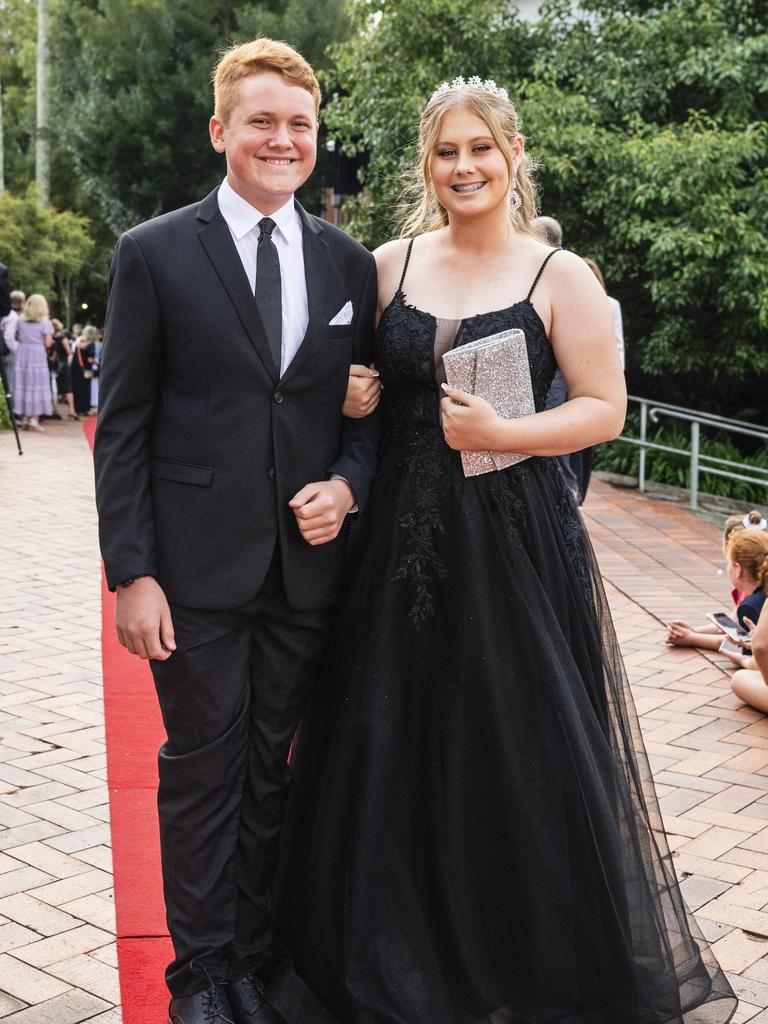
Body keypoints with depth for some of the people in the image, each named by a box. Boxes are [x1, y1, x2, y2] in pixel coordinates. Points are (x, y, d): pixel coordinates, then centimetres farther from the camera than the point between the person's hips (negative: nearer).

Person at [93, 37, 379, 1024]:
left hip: (308, 565, 3)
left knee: (272, 769, 14)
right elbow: (121, 425, -4)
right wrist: (131, 572, -9)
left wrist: (349, 485, -8)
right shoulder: (155, 253, -2)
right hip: (199, 568, -3)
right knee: (203, 767, 8)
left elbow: (369, 406, 13)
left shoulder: (349, 263, 8)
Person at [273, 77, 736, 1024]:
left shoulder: (560, 276, -1)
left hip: (513, 542, -3)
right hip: (398, 538, 3)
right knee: (394, 750, 9)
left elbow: (604, 411, -3)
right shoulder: (389, 264, 8)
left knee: (519, 751, 4)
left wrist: (501, 433, -16)